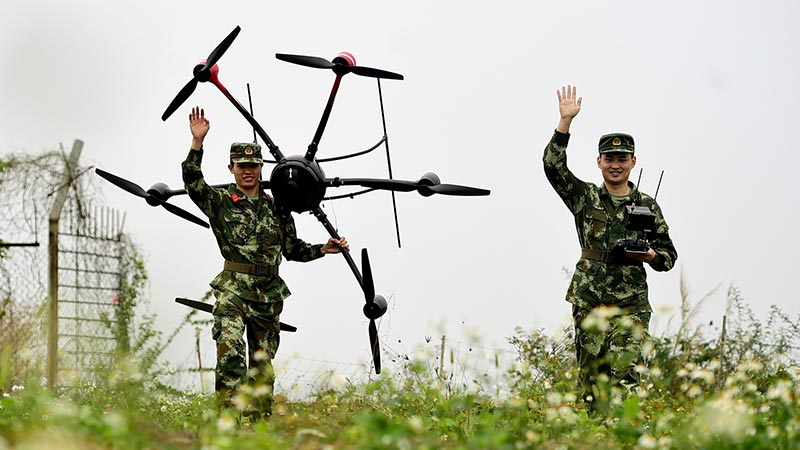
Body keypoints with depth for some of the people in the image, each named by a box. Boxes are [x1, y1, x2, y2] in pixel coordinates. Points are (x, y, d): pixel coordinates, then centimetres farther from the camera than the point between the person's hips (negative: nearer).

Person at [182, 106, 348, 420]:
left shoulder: (276, 208, 15)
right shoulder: (220, 202, 5)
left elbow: (293, 249, 22)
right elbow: (193, 183, -13)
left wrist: (323, 249, 7)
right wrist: (197, 141, -22)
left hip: (268, 293, 4)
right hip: (233, 288, -4)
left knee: (263, 361, 8)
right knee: (230, 348, -24)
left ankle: (260, 420, 14)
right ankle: (232, 412, -29)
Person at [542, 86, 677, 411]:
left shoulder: (647, 206, 8)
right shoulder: (585, 198, 8)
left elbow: (669, 255, 14)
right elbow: (553, 165, -5)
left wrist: (651, 256, -10)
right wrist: (565, 121, -13)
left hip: (631, 305, -1)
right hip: (588, 302, 1)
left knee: (624, 374, -15)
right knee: (590, 376, 3)